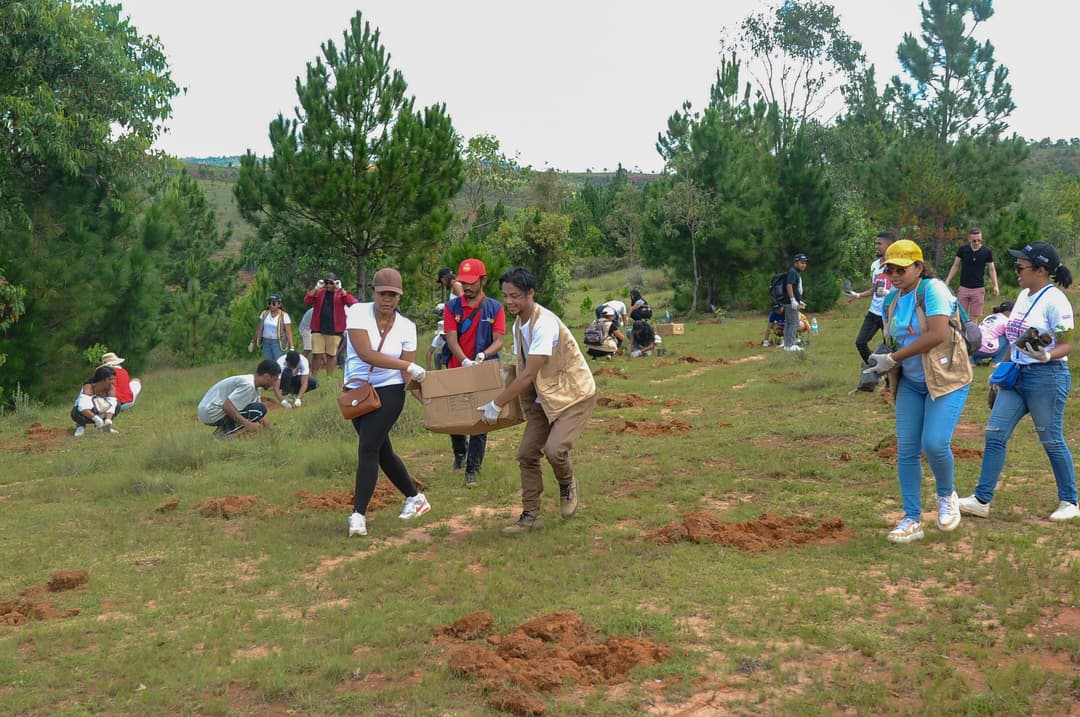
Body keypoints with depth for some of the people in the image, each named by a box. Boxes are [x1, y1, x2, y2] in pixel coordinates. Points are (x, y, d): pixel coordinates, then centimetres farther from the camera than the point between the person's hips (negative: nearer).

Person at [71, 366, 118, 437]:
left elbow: (111, 406, -23)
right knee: (77, 412, -38)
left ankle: (105, 426, 3)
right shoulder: (89, 387, -30)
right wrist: (95, 418, -54)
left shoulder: (110, 388, -16)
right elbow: (82, 407, -43)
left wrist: (108, 421, -41)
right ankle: (81, 426, -4)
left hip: (100, 414, 4)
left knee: (117, 405, -18)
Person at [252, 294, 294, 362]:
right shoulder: (264, 314, 6)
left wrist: (291, 348, -19)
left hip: (278, 343, -5)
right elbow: (259, 329, 14)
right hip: (266, 342, 5)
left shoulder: (284, 316, -8)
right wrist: (253, 341, 17)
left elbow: (288, 333, -12)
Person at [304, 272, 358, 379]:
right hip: (318, 329, 1)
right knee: (316, 354, 0)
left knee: (331, 355, 4)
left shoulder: (340, 294, 4)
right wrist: (316, 288, -11)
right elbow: (307, 301, -3)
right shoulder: (319, 293, 10)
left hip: (334, 330, -1)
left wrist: (340, 289, -17)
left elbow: (352, 303, -14)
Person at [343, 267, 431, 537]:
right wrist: (408, 366, -26)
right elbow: (365, 353, -24)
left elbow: (408, 374, -3)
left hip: (389, 392, -2)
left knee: (368, 450, -14)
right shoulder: (358, 312, -10)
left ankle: (358, 515, -11)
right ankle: (415, 497, 33)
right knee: (382, 452, 13)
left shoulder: (407, 327, -4)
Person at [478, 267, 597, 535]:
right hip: (544, 397, 9)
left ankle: (567, 485, 8)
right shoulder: (518, 324, 4)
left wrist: (497, 404, -23)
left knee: (554, 449, -25)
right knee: (527, 454, 3)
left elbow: (529, 374, -27)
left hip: (574, 394, -9)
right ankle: (530, 515, 14)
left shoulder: (544, 323, -26)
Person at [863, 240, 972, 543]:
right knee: (906, 450, 1)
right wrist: (879, 361, -6)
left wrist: (893, 358, -22)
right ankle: (912, 520, 10)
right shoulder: (891, 300, 7)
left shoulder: (933, 289, -15)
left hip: (946, 378, -7)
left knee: (934, 444, -17)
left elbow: (938, 335, -26)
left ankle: (946, 495, 15)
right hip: (910, 383, 7)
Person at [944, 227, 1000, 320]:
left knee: (974, 318, 2)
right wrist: (947, 281, 0)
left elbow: (992, 270, 3)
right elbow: (955, 266, 7)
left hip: (978, 289, -1)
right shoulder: (962, 250, -2)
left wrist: (996, 286, -8)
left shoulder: (987, 252, -4)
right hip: (963, 288, 1)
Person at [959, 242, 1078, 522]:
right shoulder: (1024, 295, 11)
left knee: (1052, 441, 2)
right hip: (1017, 374, 9)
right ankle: (981, 500, 8)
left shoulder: (1054, 300, -15)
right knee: (994, 434, 4)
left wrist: (1045, 355, -34)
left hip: (1047, 377, -9)